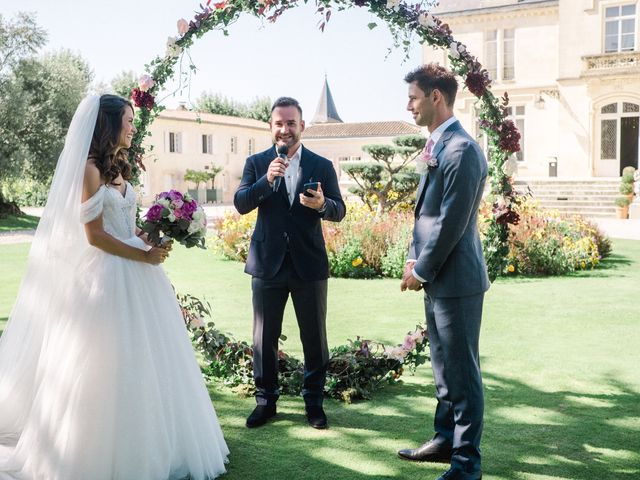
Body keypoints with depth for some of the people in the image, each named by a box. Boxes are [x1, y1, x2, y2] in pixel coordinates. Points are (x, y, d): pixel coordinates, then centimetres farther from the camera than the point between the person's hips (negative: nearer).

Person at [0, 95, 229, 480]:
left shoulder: (118, 168, 13)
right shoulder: (90, 169, -11)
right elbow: (95, 235, -14)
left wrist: (155, 241, 3)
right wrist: (145, 255, -10)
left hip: (135, 271, 8)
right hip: (107, 274, -8)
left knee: (141, 358, 12)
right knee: (108, 361, -1)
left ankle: (142, 442, 24)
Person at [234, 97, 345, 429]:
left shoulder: (322, 166, 3)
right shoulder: (256, 163, 4)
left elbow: (339, 211, -1)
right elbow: (241, 204, -6)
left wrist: (322, 204, -24)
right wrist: (267, 180, -22)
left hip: (309, 264, 0)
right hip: (268, 263, 0)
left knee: (314, 337, 9)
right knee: (264, 337, 9)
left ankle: (314, 401, 24)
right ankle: (265, 400, 24)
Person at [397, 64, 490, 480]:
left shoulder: (461, 150, -18)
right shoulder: (437, 146, 13)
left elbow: (451, 223, -20)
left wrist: (421, 271, -12)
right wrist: (415, 259, 10)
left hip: (456, 279, -10)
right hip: (436, 278, 10)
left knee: (462, 371, 0)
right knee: (444, 367, 19)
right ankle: (446, 439, 34)